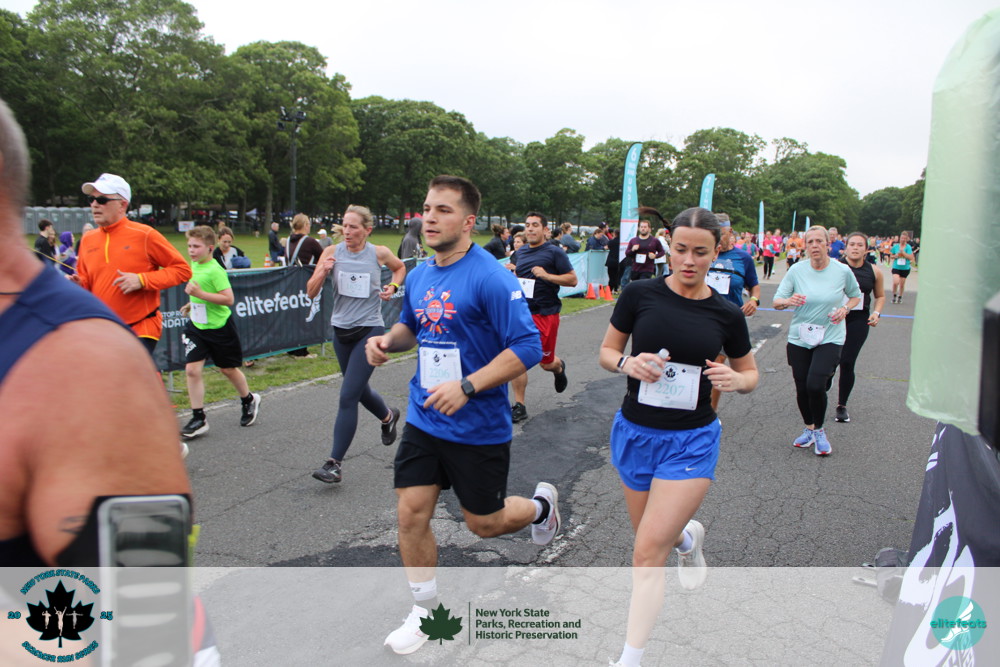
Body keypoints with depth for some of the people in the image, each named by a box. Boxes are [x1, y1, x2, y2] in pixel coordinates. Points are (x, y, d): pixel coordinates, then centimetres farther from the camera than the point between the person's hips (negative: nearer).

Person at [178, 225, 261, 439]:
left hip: (219, 326, -6)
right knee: (191, 369, -5)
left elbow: (229, 299, -25)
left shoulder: (215, 270, -18)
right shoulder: (193, 265, 5)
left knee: (228, 369, 10)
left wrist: (200, 294, -29)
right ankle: (198, 419, 2)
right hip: (196, 325, 6)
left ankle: (249, 400, 37)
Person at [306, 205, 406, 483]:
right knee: (359, 390, 19)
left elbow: (400, 268, 16)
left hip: (370, 330, -4)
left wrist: (392, 287, -2)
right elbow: (311, 292, -3)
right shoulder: (332, 252, -3)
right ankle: (388, 416, 51)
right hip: (341, 331, 4)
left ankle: (335, 463, -4)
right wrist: (322, 272, -21)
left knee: (348, 396, -10)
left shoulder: (379, 253, -7)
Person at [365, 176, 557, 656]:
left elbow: (527, 347, -22)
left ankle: (541, 504, 43)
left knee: (483, 523, 10)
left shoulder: (490, 277, -19)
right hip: (423, 419, 6)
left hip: (478, 427, -5)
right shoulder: (418, 275, 4)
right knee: (411, 514, 4)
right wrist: (387, 340, -1)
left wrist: (467, 386, -29)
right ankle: (425, 609, 27)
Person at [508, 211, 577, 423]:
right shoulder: (520, 253, 11)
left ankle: (559, 367, 45)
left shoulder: (554, 252, -5)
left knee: (546, 363, 7)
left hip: (545, 315, -4)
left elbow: (572, 279, -9)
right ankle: (519, 406, 5)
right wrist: (512, 273, 6)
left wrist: (547, 275, -20)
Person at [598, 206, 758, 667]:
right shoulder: (640, 294, -6)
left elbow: (749, 374, 10)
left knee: (648, 552, -9)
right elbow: (606, 352, 3)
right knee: (653, 536, 18)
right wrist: (628, 363, -20)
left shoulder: (727, 314, -3)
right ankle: (688, 535, 55)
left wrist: (736, 379, -14)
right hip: (635, 433, 2)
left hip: (692, 441, -2)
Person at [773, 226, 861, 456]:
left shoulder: (842, 271, -3)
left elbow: (855, 296, 14)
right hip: (799, 338, 2)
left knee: (816, 385, -17)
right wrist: (788, 301, -27)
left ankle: (819, 430, 10)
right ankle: (809, 429, 33)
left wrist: (845, 309, -7)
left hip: (830, 338, -2)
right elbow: (776, 302, -4)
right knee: (802, 387, 7)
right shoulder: (796, 270, -4)